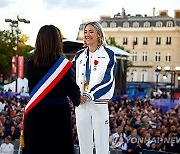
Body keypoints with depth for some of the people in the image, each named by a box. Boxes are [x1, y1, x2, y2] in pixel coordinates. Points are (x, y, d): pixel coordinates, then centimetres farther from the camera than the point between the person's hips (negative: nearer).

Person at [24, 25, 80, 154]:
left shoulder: (31, 63, -2)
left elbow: (32, 88, 5)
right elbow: (72, 89, -4)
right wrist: (77, 100, 19)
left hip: (35, 113, 3)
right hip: (58, 113, -3)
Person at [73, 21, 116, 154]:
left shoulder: (108, 54, -1)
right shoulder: (80, 55, 15)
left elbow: (108, 80, -10)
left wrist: (89, 95, -16)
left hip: (99, 102, -5)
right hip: (81, 103, 5)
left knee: (101, 142, -3)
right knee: (84, 142, 8)